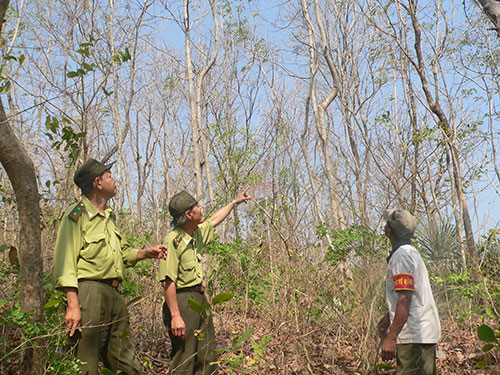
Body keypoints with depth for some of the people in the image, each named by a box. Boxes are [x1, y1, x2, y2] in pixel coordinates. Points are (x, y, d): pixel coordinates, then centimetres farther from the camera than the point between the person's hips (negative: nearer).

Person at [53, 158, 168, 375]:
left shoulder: (109, 217, 19)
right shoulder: (77, 215, -7)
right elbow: (65, 263, -15)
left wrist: (147, 253, 11)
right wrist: (73, 305, -22)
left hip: (114, 294, 9)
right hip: (89, 292, -9)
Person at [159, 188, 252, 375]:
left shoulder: (197, 233, 11)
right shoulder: (173, 240, -17)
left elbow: (213, 221, 33)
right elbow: (168, 281, -22)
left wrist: (235, 202, 41)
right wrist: (175, 316, -26)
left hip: (200, 299, 9)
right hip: (183, 301, -9)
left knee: (208, 359, 12)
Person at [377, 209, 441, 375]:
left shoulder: (401, 255, -15)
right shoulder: (411, 252, 17)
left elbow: (405, 300, -23)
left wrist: (391, 337, -25)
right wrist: (387, 319, 28)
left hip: (414, 336, -10)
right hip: (425, 334, 10)